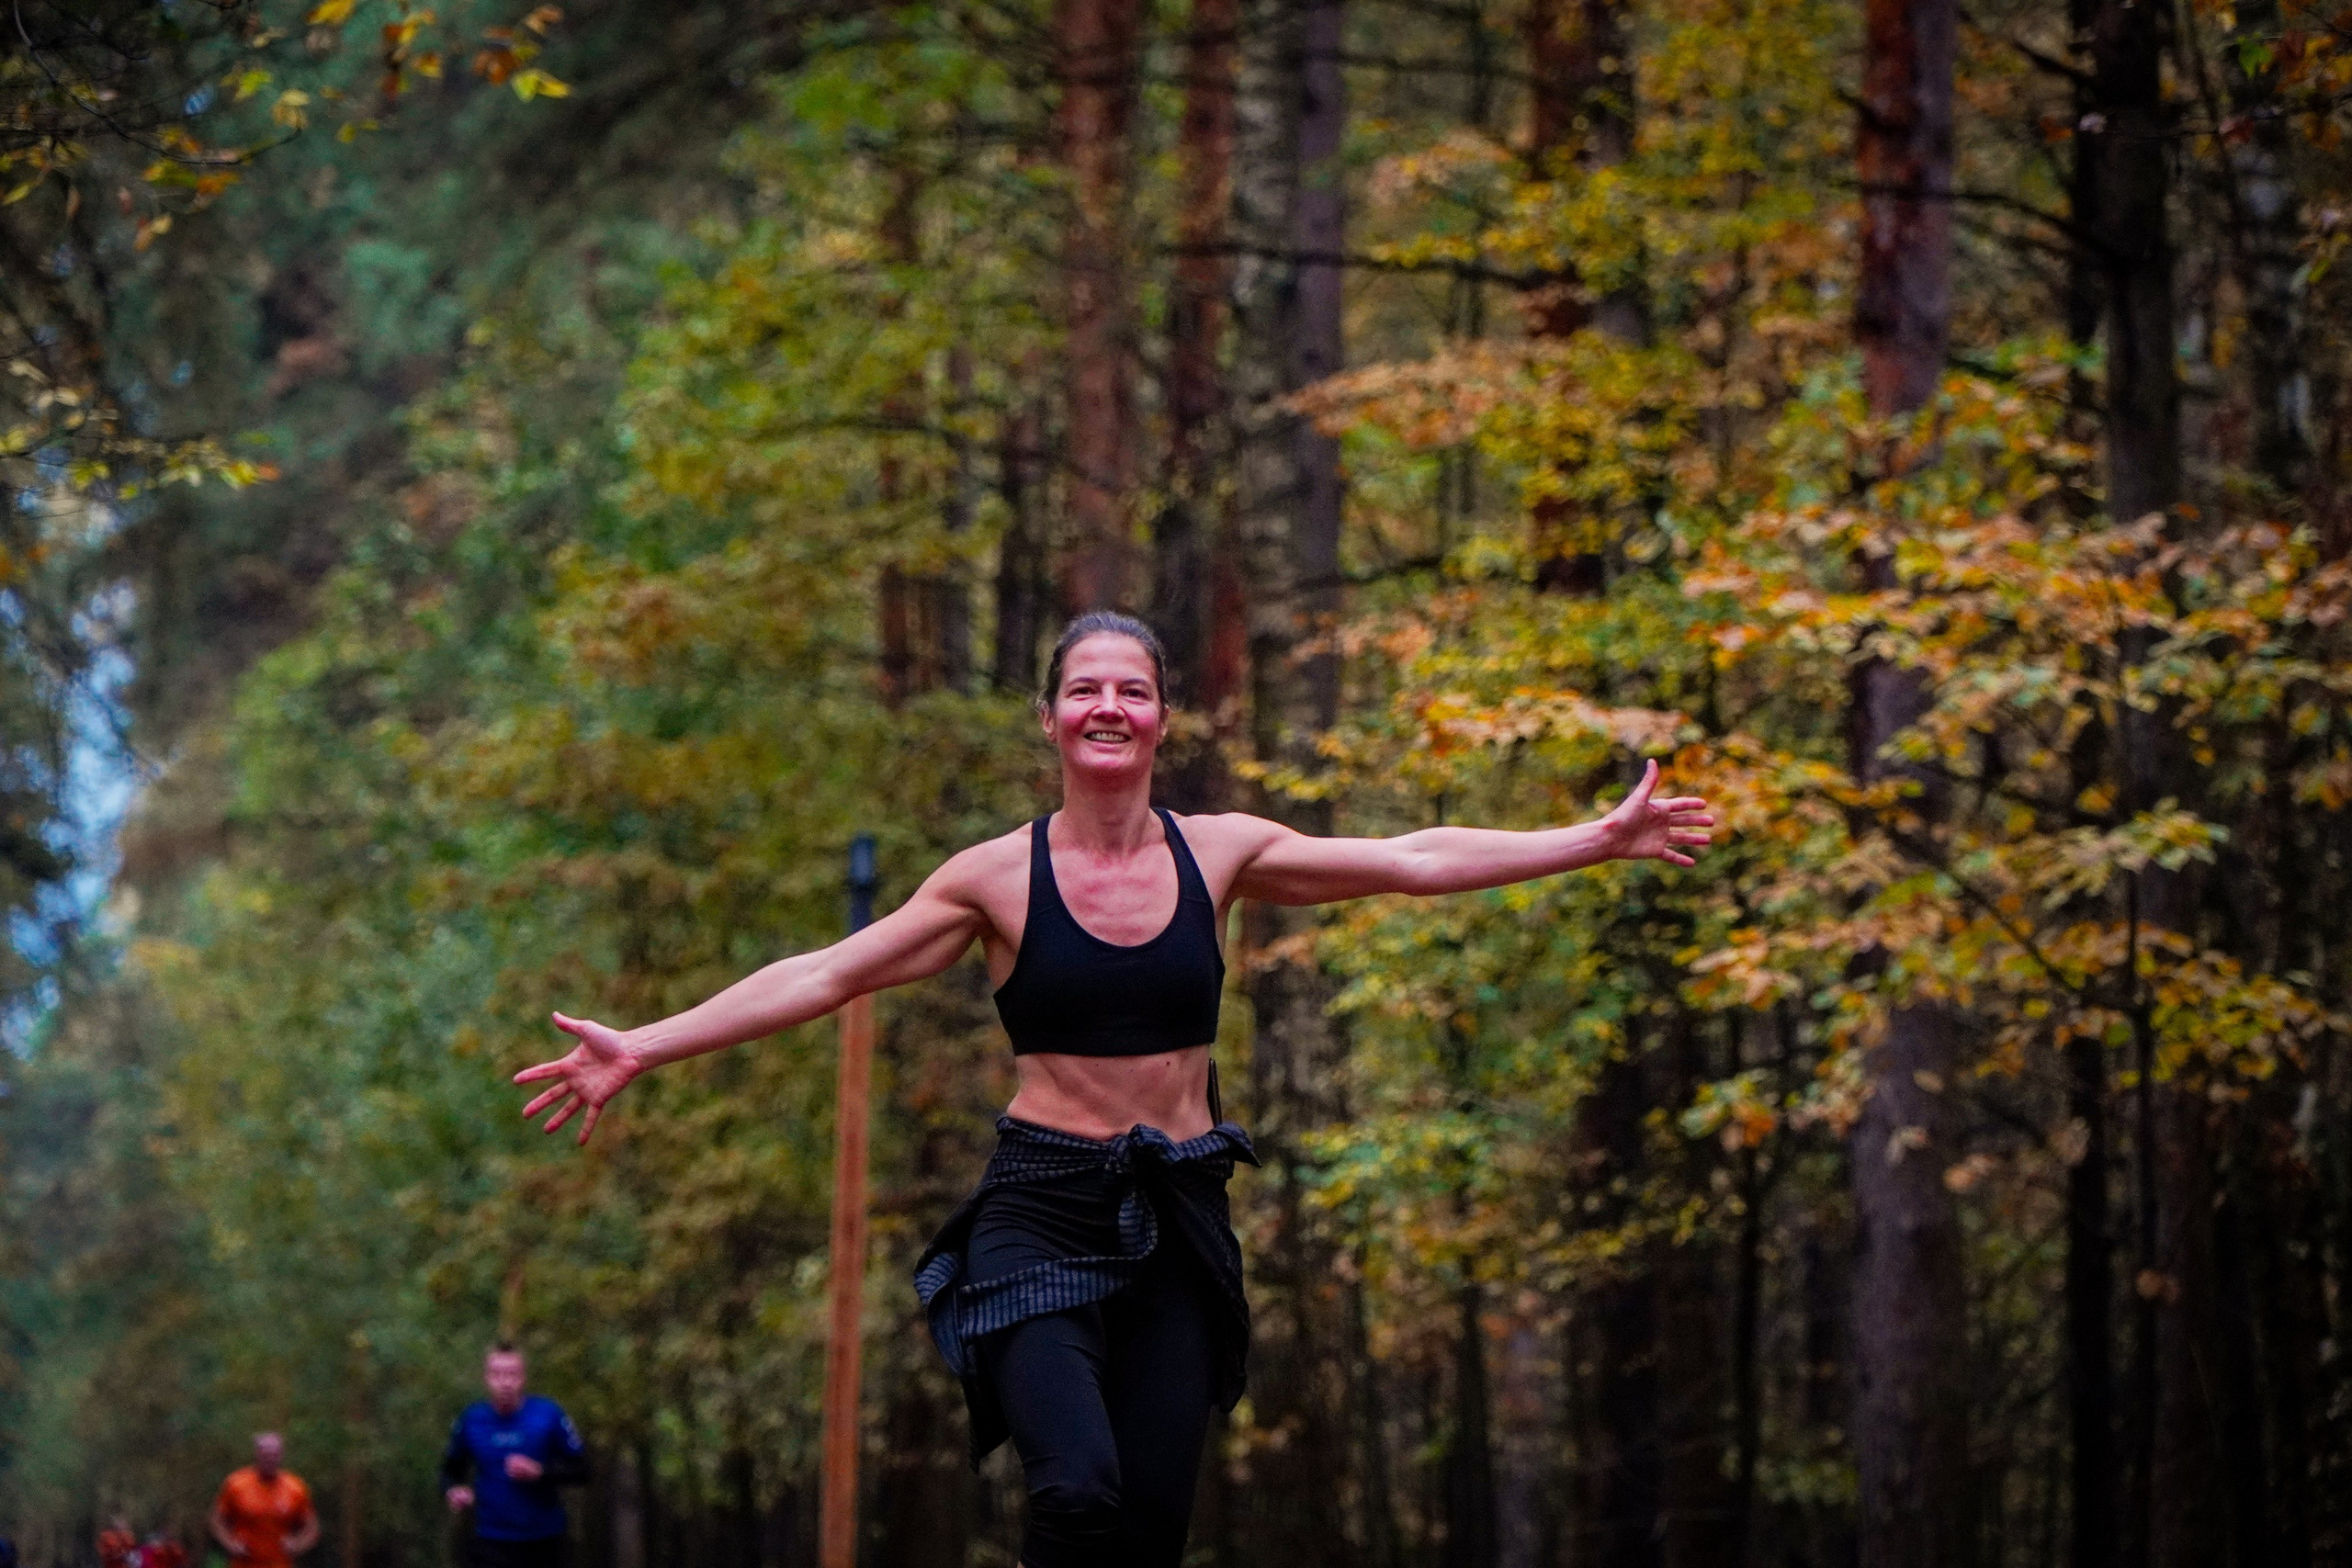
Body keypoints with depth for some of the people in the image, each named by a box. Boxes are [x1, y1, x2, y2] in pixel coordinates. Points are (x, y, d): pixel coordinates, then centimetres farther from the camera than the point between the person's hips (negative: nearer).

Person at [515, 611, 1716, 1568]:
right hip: (1042, 1211, -3)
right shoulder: (998, 878, -1)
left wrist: (1599, 840, 5)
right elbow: (826, 976, -2)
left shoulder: (1221, 854, 4)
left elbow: (1413, 861, 7)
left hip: (1177, 1218, 3)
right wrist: (644, 1049, -7)